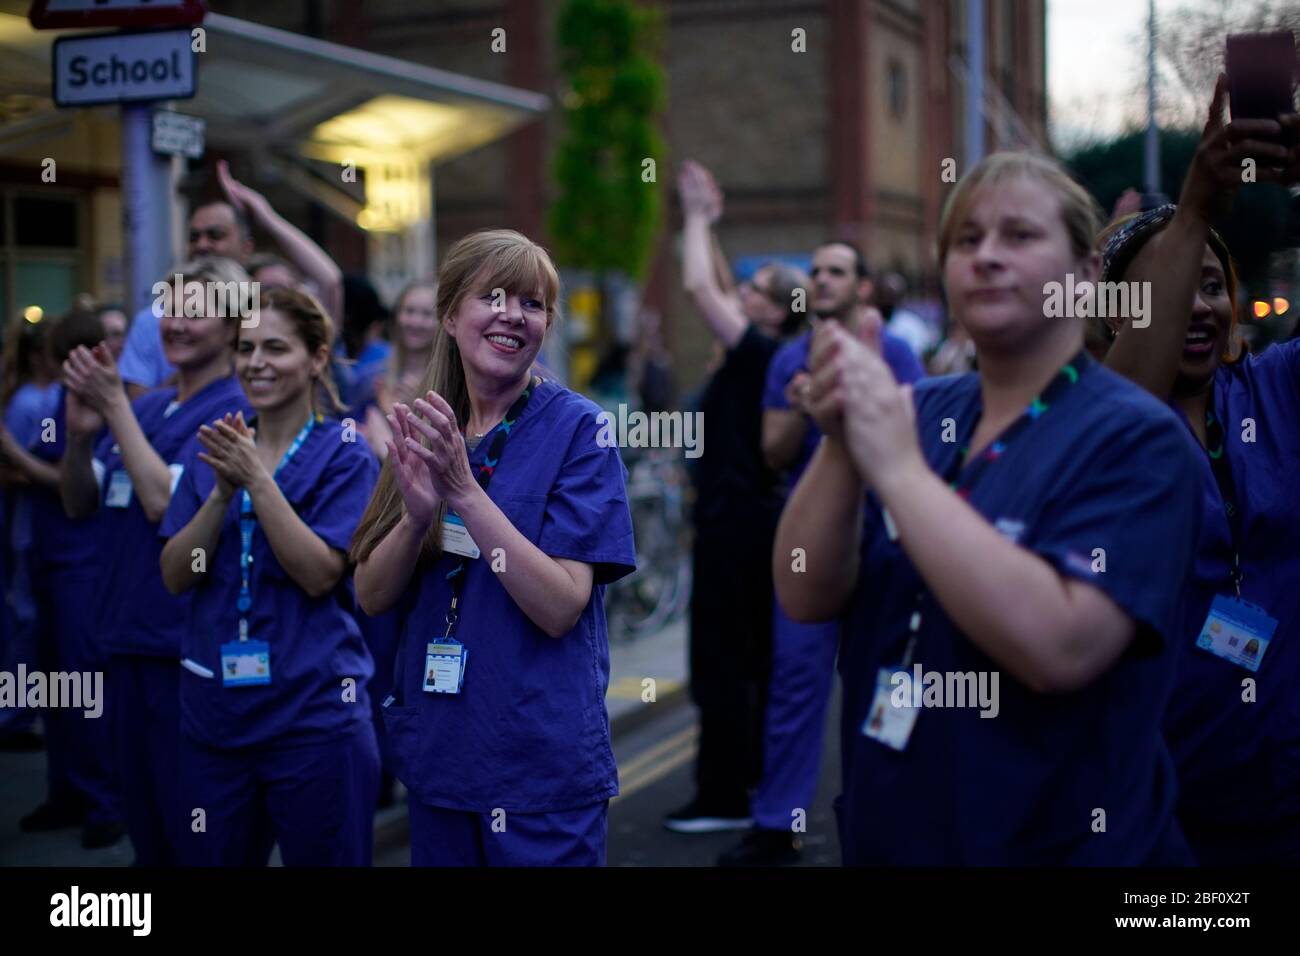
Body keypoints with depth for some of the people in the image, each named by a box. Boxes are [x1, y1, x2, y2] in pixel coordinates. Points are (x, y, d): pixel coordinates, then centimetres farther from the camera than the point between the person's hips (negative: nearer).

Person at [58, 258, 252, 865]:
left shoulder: (236, 412, -11)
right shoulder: (143, 407, 11)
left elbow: (165, 502, -20)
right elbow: (79, 504, 11)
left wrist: (114, 407, -16)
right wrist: (80, 431, -8)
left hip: (191, 648, -7)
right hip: (127, 638, 7)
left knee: (193, 831, 3)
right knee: (142, 814, 17)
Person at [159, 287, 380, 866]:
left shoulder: (343, 455, -5)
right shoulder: (209, 448, 7)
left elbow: (320, 575, -15)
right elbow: (176, 577, 0)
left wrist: (257, 480, -21)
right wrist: (223, 492, -14)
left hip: (313, 714, -4)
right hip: (212, 710, 4)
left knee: (323, 854, 7)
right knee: (211, 856, 13)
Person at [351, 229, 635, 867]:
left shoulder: (575, 428, -10)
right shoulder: (424, 428, 3)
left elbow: (560, 608, -18)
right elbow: (372, 597, 0)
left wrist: (465, 490, -25)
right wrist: (416, 515, -19)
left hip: (544, 764, -4)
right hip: (436, 749, 5)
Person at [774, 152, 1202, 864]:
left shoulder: (1135, 437, -13)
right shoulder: (919, 413, 2)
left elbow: (1059, 646, -27)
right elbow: (806, 598, -5)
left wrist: (897, 468, -26)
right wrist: (840, 445, -21)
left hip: (1059, 845, -5)